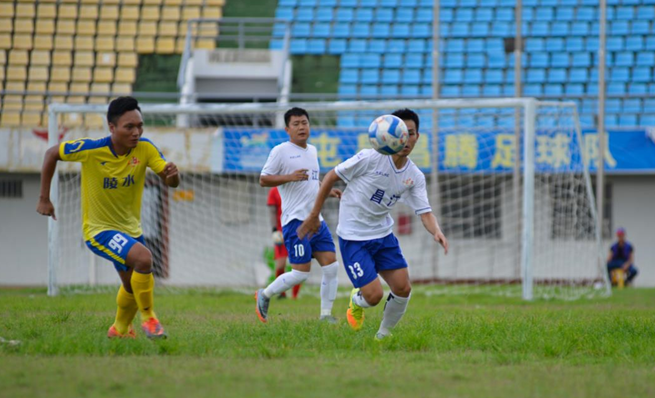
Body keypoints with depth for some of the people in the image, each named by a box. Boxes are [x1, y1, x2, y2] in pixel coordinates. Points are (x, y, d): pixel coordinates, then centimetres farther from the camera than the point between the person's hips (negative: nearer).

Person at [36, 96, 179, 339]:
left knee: (134, 286, 20)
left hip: (130, 228, 6)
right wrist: (44, 199, -6)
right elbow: (52, 154, -9)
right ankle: (148, 318, -11)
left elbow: (171, 182, -18)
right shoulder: (91, 150, -23)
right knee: (143, 258, -29)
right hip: (99, 229, -6)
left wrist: (172, 175, -43)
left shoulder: (145, 149, -14)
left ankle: (120, 329, 48)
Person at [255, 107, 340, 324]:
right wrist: (290, 177, -20)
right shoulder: (281, 151, -5)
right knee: (301, 272, -10)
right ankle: (264, 295, 11)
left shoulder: (312, 150, 18)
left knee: (331, 266, -2)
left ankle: (326, 314, 6)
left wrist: (326, 191, 16)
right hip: (295, 220, -7)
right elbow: (263, 180, -7)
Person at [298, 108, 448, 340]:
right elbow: (331, 177, -8)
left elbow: (424, 213, -5)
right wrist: (314, 216, -5)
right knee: (374, 295, -13)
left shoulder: (415, 176, -2)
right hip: (353, 237, -5)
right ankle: (356, 301, 25)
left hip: (383, 234, 5)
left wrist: (437, 232, -29)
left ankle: (384, 335, 19)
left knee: (403, 289, -6)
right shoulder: (370, 158, -18)